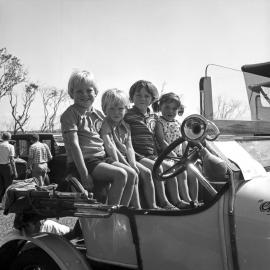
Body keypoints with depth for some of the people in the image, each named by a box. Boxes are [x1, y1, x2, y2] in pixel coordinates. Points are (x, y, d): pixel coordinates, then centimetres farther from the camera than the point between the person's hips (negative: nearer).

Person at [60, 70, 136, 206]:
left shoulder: (98, 114, 16)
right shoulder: (70, 114, -6)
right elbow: (74, 145, -14)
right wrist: (84, 174, -20)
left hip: (102, 157, 7)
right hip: (83, 161, -7)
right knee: (120, 175, -23)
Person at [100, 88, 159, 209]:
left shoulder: (125, 126, 14)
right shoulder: (105, 125, -8)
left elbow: (129, 147, 6)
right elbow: (110, 147, -18)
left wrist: (133, 163, -11)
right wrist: (121, 164, -24)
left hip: (125, 159, 7)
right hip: (111, 159, -7)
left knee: (146, 172, -8)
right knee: (133, 174, -26)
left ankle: (152, 206, -4)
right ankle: (137, 208, -21)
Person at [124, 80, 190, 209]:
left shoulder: (153, 117, 17)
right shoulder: (128, 116, -5)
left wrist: (157, 154, 14)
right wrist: (135, 155, -17)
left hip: (152, 155, 7)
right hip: (137, 156, -7)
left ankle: (176, 200, -1)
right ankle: (163, 202, -17)